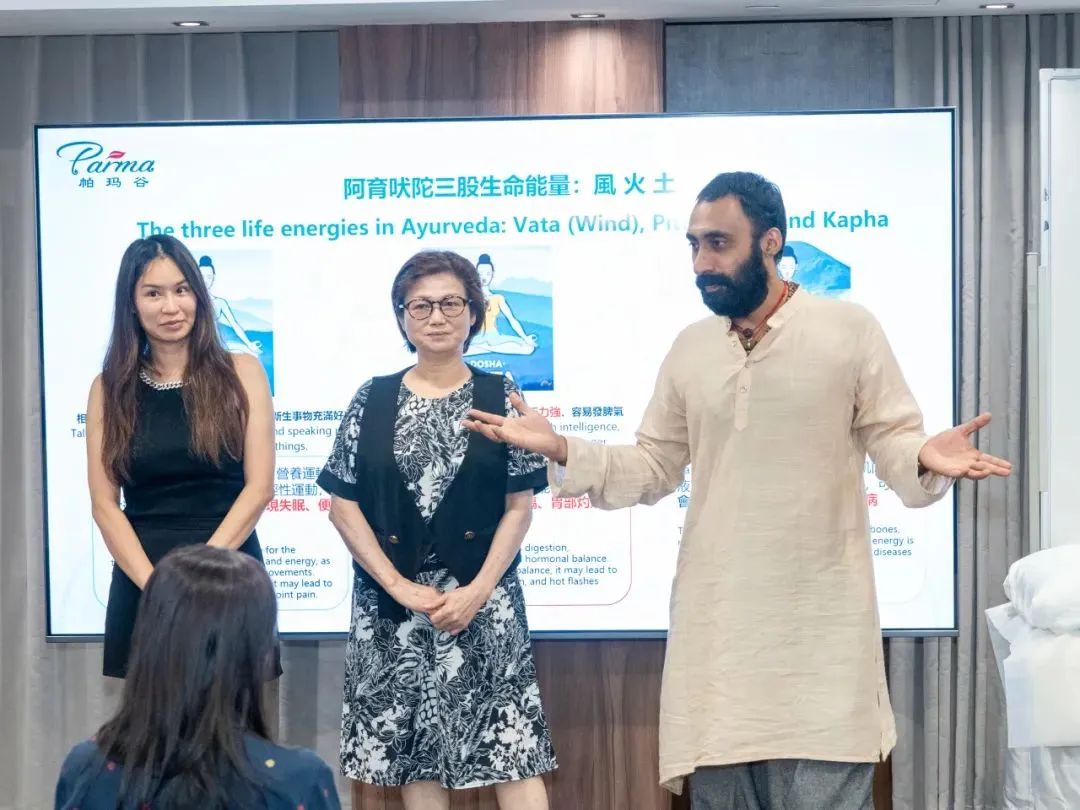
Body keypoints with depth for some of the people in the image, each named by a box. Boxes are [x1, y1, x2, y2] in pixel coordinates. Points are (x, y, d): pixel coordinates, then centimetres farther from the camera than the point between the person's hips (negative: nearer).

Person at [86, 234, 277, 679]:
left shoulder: (241, 373, 3)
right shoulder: (110, 388, 6)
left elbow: (259, 487, -3)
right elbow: (104, 504, 1)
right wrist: (154, 583, -13)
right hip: (140, 583, 1)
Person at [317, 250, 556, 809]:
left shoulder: (499, 397, 3)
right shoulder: (372, 400, 5)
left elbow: (519, 507, 0)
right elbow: (343, 507, 2)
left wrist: (478, 591, -11)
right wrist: (400, 587, -8)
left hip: (485, 602, -1)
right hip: (391, 605, 1)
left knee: (513, 744, -5)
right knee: (414, 754, 6)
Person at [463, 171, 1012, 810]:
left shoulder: (849, 330, -3)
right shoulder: (689, 349, 10)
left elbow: (894, 441, -2)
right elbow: (656, 468, 13)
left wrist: (925, 458, -25)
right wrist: (561, 451, 1)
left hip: (820, 628, -4)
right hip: (716, 624, 4)